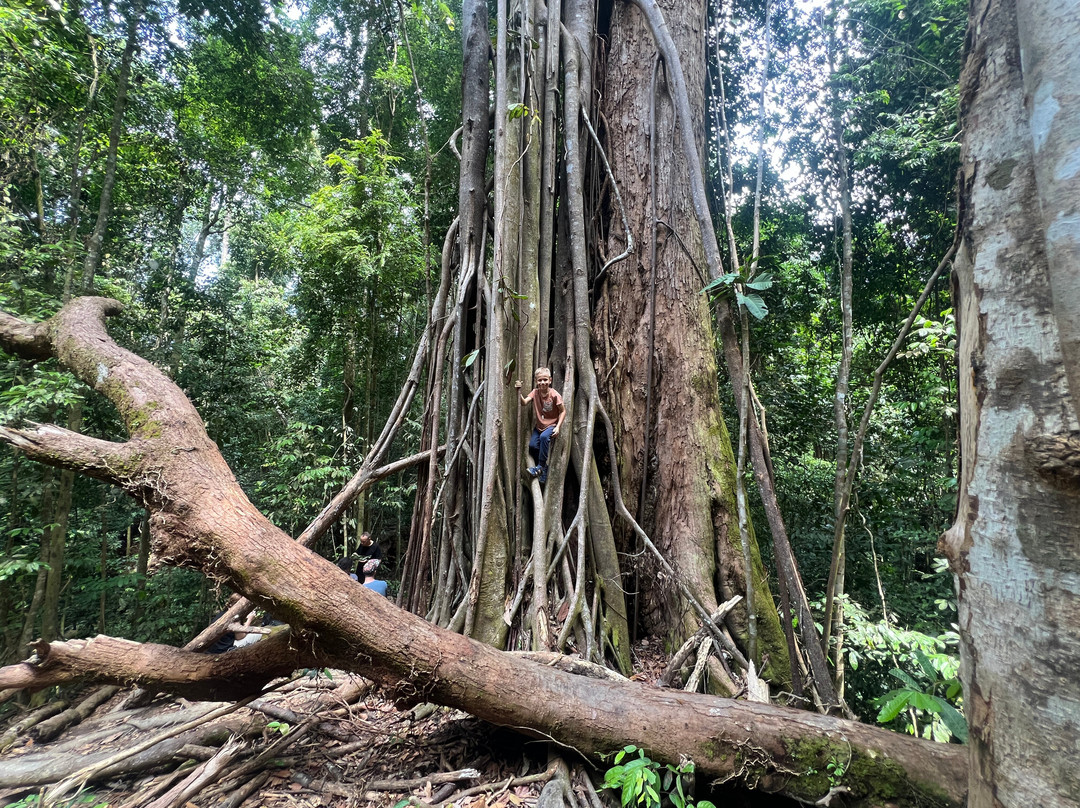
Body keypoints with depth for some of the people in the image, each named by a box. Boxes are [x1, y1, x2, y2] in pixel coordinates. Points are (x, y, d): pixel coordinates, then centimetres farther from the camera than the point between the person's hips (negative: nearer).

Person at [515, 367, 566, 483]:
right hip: (539, 426, 5)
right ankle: (543, 469, 11)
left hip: (551, 425, -4)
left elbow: (563, 411, -9)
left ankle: (540, 466, -20)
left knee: (544, 436, -34)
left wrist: (558, 427, -17)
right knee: (532, 445, -13)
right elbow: (524, 403, -18)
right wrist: (518, 392, -34)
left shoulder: (554, 395, -15)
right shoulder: (535, 392, -4)